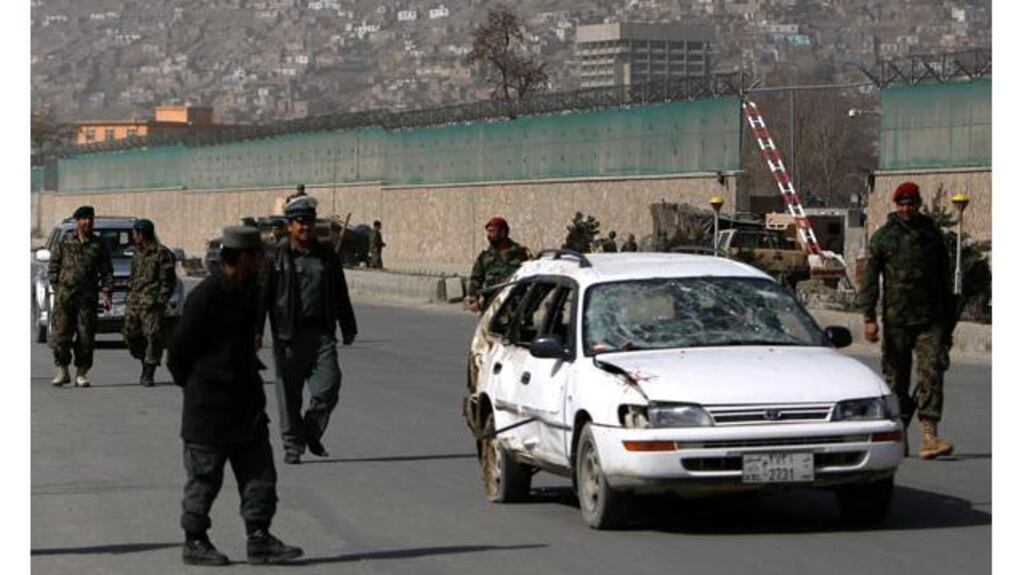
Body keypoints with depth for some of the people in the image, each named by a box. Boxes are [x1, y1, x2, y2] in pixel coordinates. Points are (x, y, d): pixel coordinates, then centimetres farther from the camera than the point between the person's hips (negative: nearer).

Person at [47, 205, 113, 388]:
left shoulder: (98, 245, 8)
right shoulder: (64, 241, 7)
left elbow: (107, 271, 8)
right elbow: (54, 265, 10)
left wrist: (105, 293, -2)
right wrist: (56, 287, 2)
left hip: (88, 297, 1)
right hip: (64, 295, -1)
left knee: (86, 337, 0)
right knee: (60, 334, -4)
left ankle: (81, 373, 8)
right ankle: (61, 371, 9)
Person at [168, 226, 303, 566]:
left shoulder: (245, 292, 10)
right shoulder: (207, 295, -18)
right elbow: (179, 349, -15)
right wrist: (193, 386, -4)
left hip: (246, 407, 8)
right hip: (210, 409, -8)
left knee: (259, 474, 6)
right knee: (204, 478, 3)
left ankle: (259, 539, 10)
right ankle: (195, 542, 14)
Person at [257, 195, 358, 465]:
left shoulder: (327, 256, 13)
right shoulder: (276, 256, 1)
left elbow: (340, 295, 21)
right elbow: (261, 293, -3)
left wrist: (348, 328, 22)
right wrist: (256, 329, -11)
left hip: (321, 334, 3)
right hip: (288, 336, -3)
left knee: (328, 386, -5)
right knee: (289, 393, 1)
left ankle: (312, 433, 18)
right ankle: (293, 445, 11)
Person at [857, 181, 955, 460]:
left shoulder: (933, 234, 11)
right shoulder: (883, 236, 4)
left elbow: (944, 277, 18)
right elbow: (870, 279, 0)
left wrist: (947, 316, 16)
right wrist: (869, 317, -9)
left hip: (930, 320, 1)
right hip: (896, 320, -1)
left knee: (931, 373, -11)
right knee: (896, 377, 4)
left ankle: (929, 437, -17)